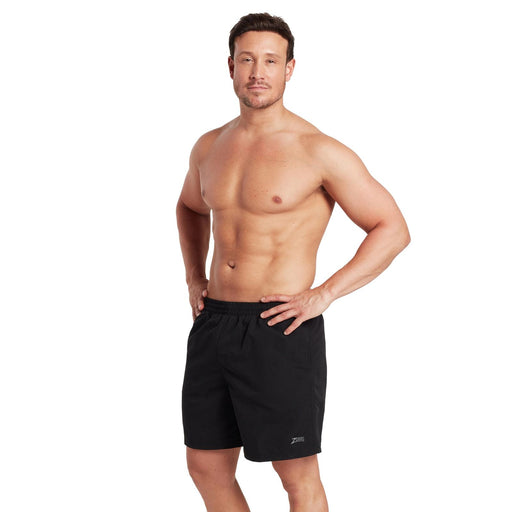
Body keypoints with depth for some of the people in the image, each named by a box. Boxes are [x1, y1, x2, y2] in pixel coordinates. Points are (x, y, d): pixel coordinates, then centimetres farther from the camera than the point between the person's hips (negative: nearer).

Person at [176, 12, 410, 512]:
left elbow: (393, 229, -7)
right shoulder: (210, 147, 9)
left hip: (280, 331, -6)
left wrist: (322, 295, -13)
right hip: (214, 323, 6)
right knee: (207, 467, 12)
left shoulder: (319, 152, -9)